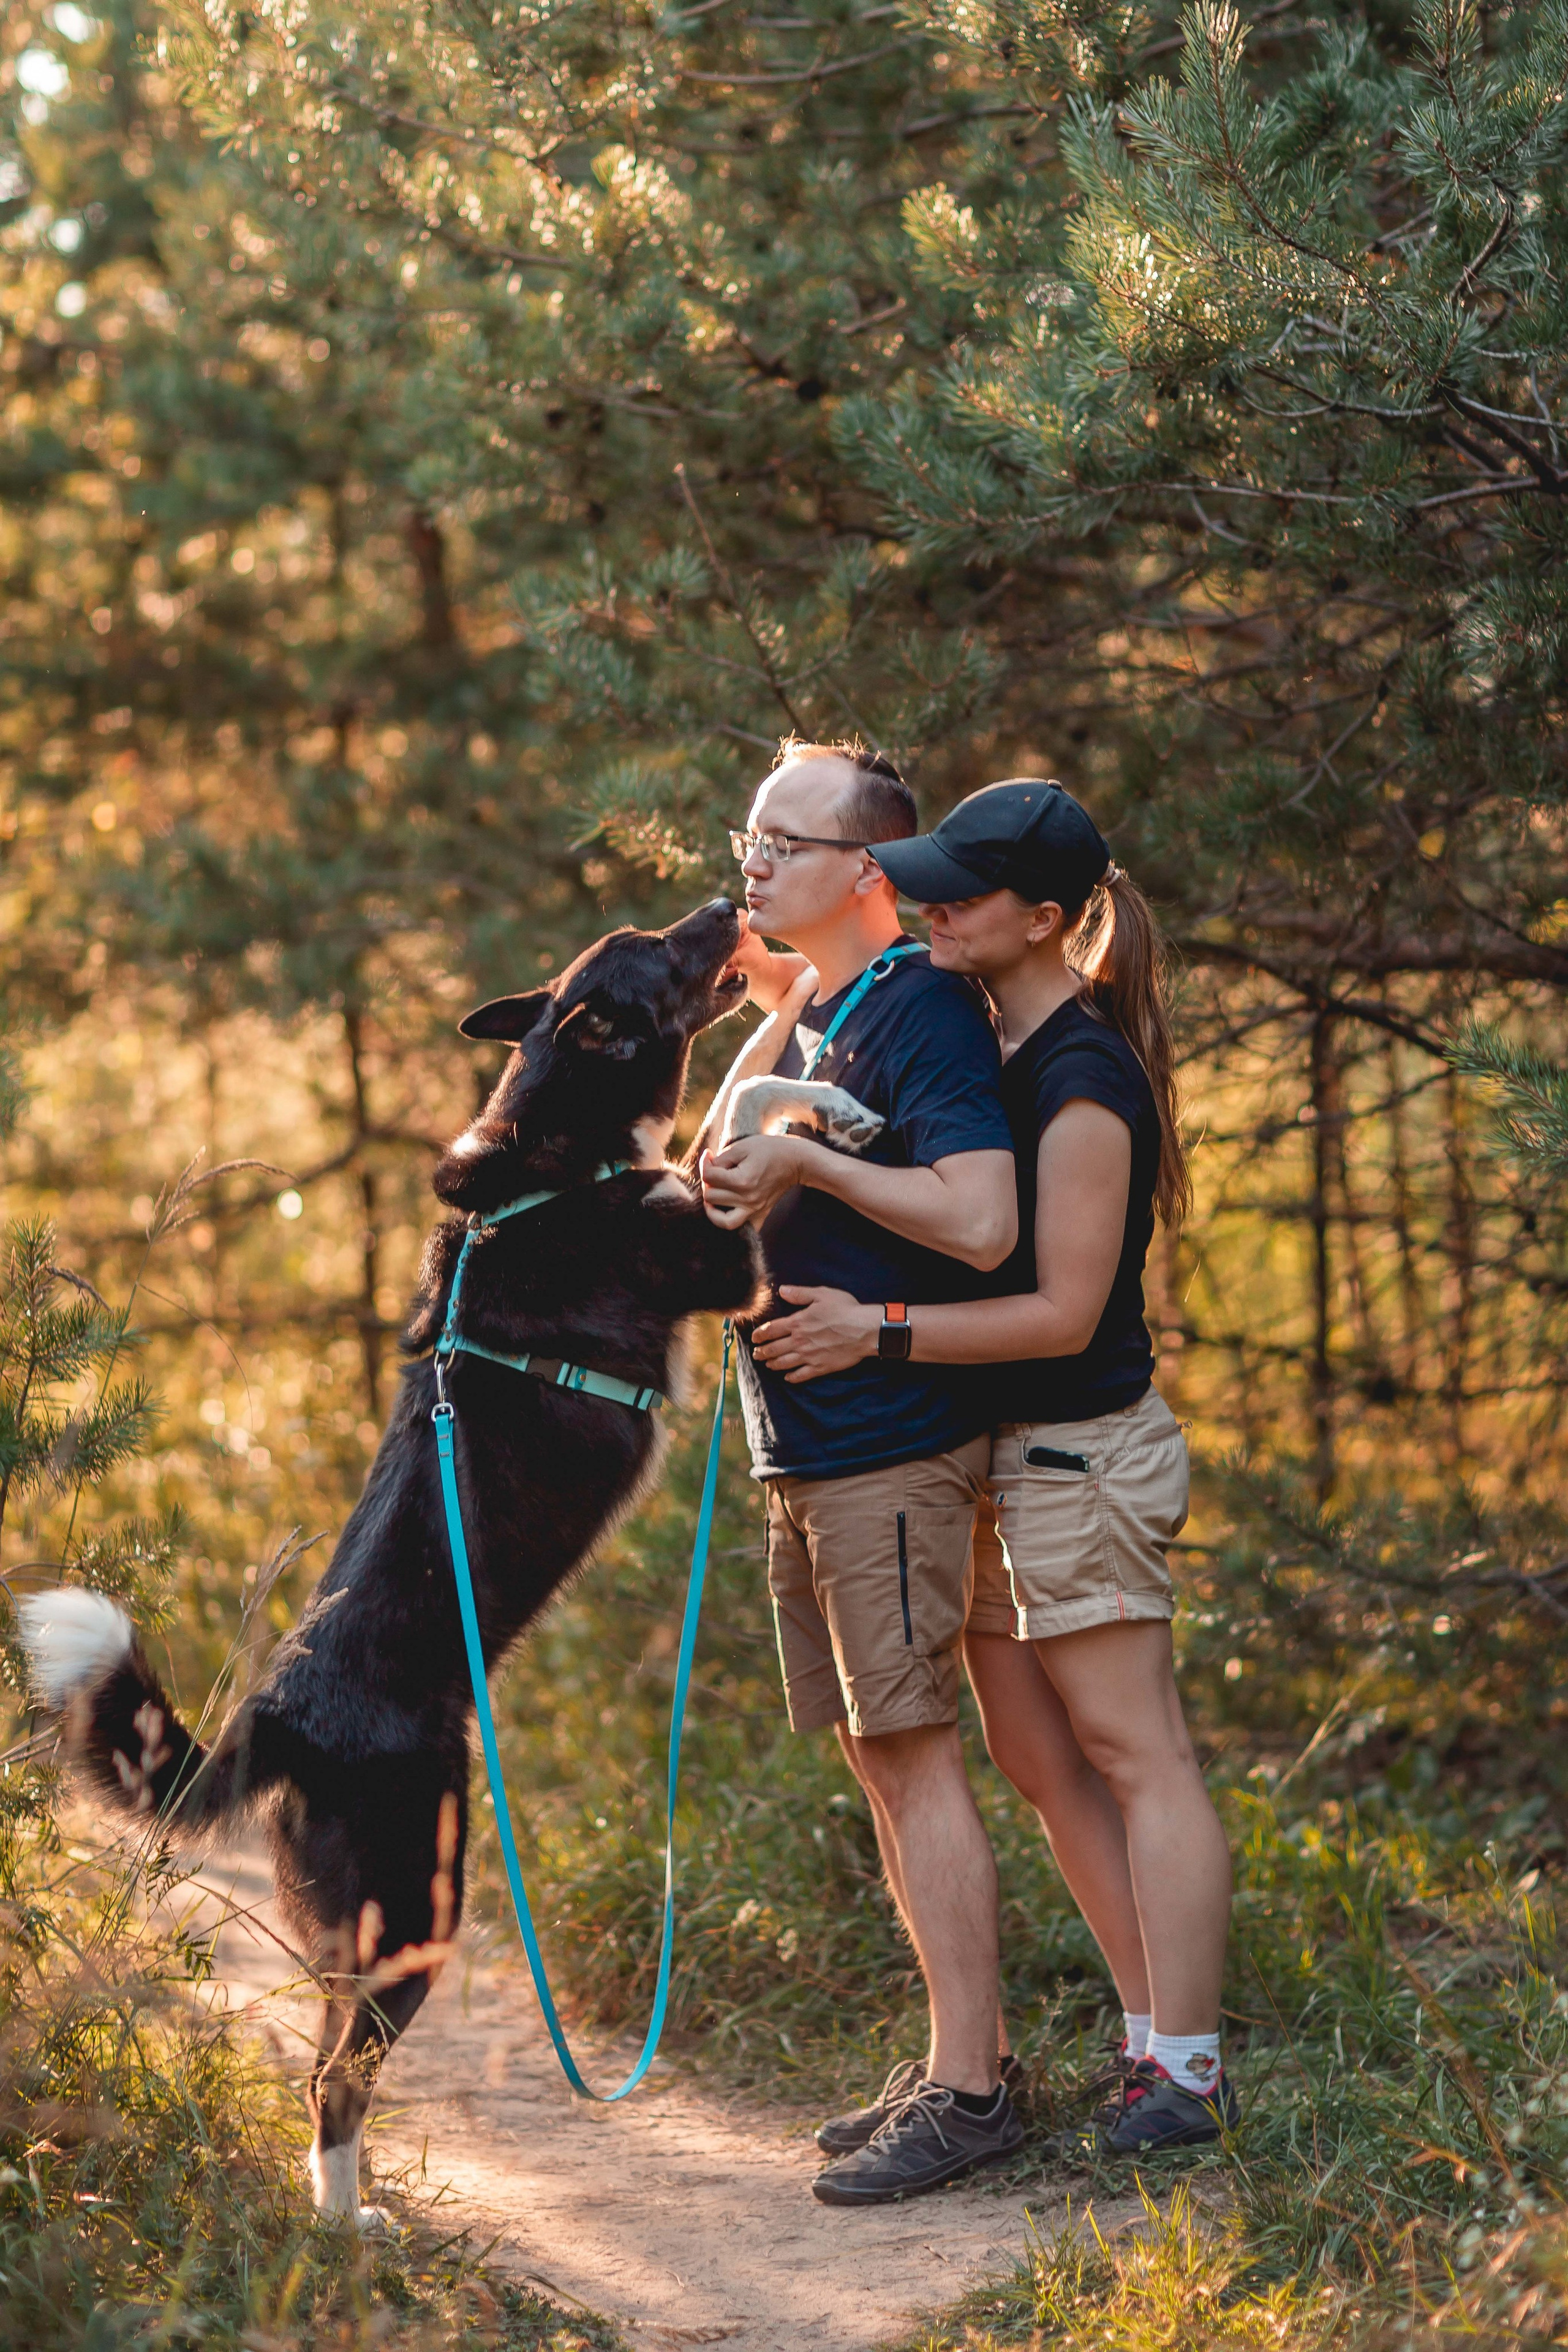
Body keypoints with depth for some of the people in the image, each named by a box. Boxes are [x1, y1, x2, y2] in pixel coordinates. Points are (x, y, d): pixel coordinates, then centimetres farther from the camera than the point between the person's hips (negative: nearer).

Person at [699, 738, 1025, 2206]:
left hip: (894, 1448, -10)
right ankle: (957, 2061, 20)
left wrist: (804, 1159, -20)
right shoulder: (799, 1018, 15)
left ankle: (966, 2088, -5)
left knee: (913, 1755, -9)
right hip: (803, 1452, 10)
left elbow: (981, 1220, -24)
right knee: (875, 1758, 12)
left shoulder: (920, 1009, -13)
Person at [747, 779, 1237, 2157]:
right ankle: (1155, 2033, 19)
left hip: (1082, 1453, -10)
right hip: (997, 1456, 10)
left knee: (1134, 1755, -5)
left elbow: (1065, 1312, -21)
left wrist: (877, 1332, -21)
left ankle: (1188, 2077, -2)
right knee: (1038, 1760, 12)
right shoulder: (988, 1051, 9)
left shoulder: (1084, 1083, -19)